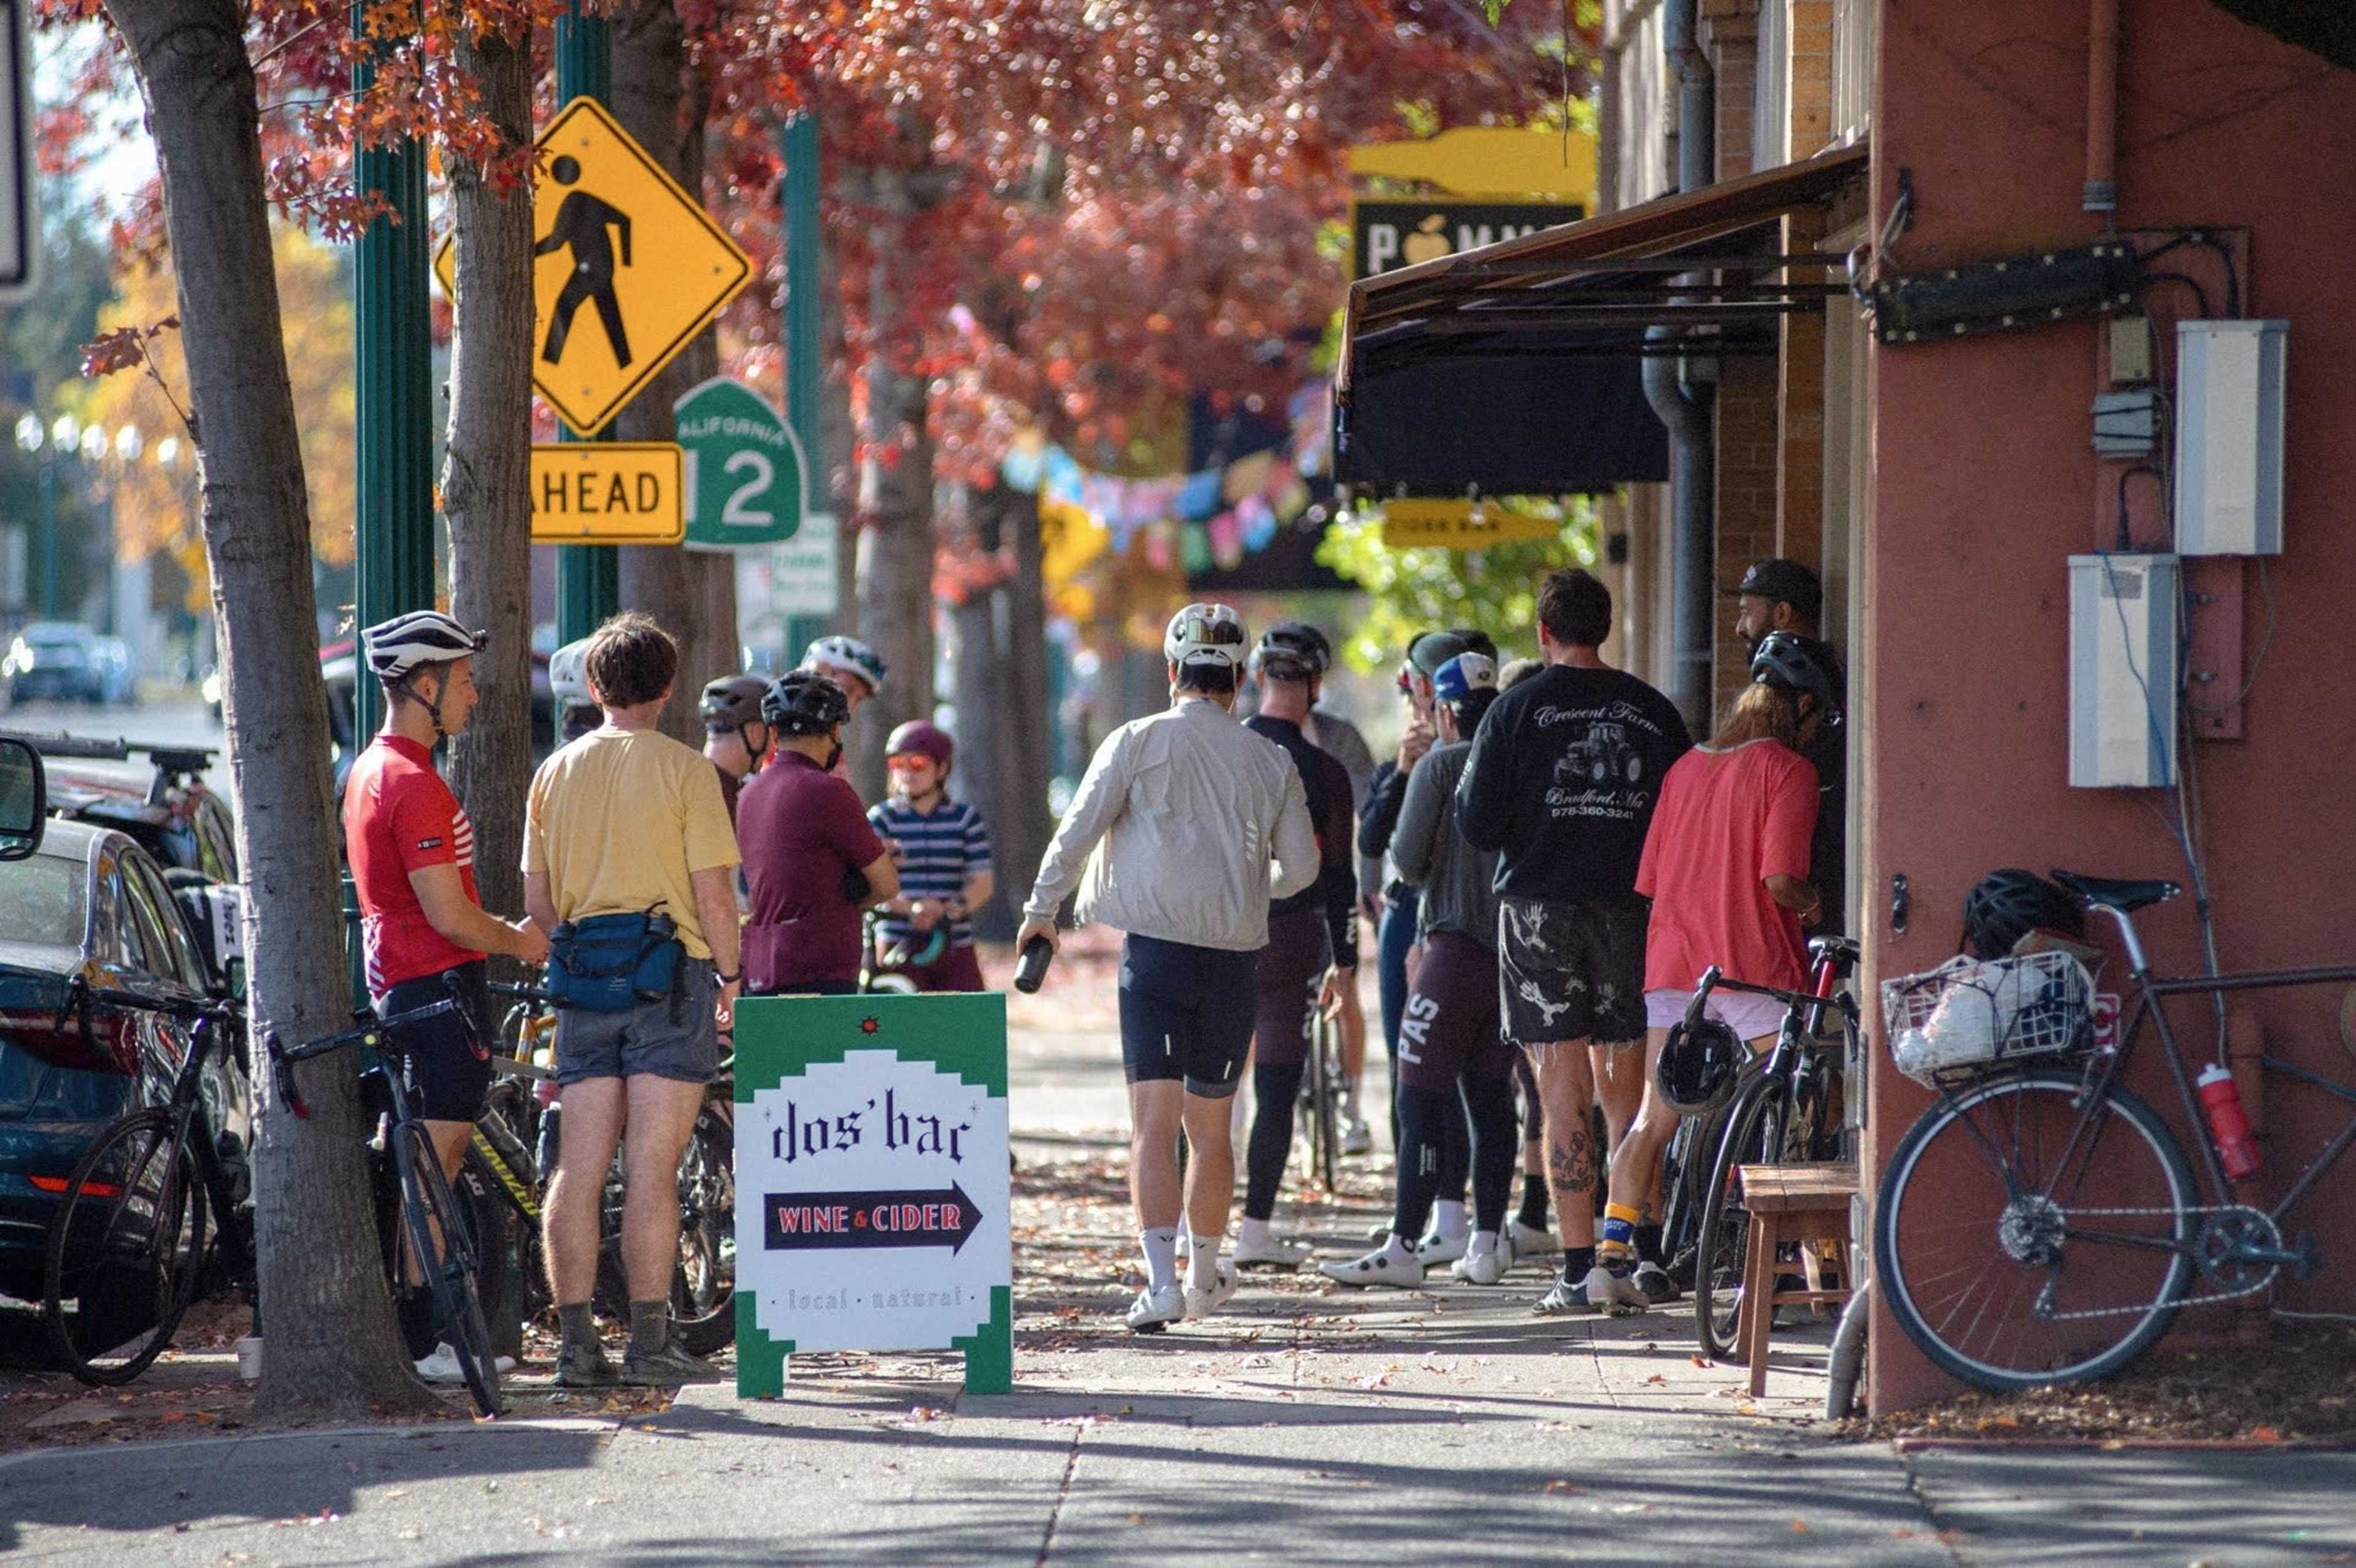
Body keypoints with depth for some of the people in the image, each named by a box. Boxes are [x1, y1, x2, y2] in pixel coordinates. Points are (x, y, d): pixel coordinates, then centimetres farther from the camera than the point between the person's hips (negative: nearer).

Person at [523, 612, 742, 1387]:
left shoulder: (556, 772, 7)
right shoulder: (685, 770, -6)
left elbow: (537, 901, 10)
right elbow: (713, 894, -8)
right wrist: (730, 977, 4)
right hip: (671, 977, -4)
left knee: (578, 1169, 4)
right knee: (651, 1170, -5)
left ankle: (576, 1343, 4)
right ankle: (650, 1345, -5)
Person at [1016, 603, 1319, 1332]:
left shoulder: (1138, 743, -2)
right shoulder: (1270, 761, 5)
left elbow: (1076, 833, -4)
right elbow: (1301, 867, 10)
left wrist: (1040, 911, 11)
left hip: (1155, 950, -3)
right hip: (1236, 955, 3)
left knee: (1153, 1123, -8)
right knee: (1209, 1126, 17)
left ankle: (1162, 1278, -22)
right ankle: (1204, 1274, 30)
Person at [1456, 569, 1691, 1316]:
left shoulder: (1517, 709, -5)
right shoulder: (1654, 712, 3)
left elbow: (1478, 826, -6)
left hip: (1541, 910, -3)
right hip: (1630, 910, 3)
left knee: (1564, 1089, -1)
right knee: (1625, 1085, 13)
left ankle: (1579, 1268, -5)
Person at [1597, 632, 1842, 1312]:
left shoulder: (1685, 767, 13)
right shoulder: (1787, 771, -7)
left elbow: (1650, 879, 14)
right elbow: (1779, 878, -15)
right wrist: (1812, 904, 4)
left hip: (1673, 962, 6)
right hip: (1755, 967, -6)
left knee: (1653, 1122, 8)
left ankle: (1612, 1254, 1)